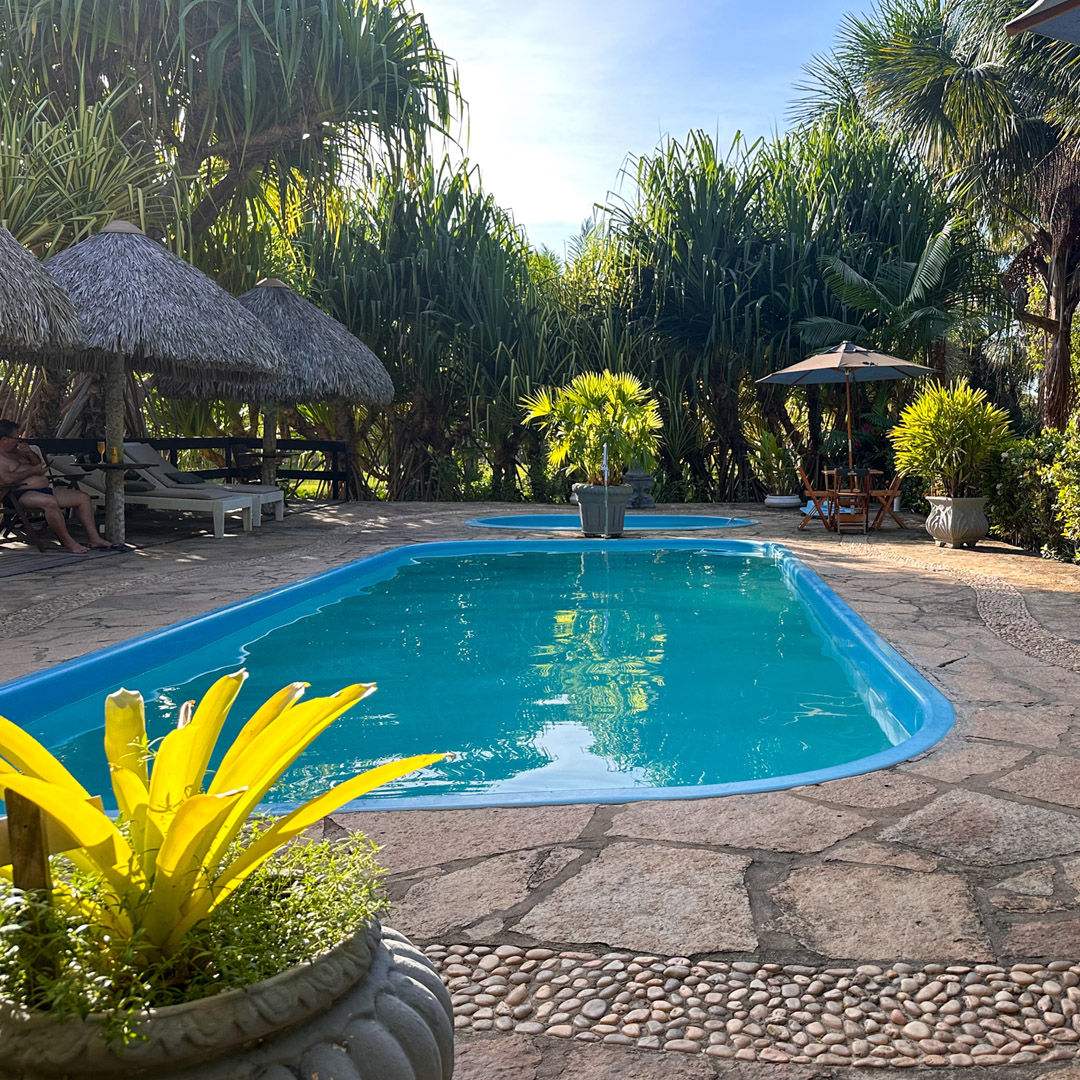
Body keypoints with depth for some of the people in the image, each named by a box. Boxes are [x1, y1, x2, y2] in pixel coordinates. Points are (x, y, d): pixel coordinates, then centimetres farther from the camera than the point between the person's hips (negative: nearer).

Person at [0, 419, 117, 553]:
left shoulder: (15, 451, 22)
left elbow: (38, 463, 29)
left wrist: (30, 453, 6)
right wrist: (33, 471, -11)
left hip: (43, 490, 10)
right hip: (20, 495, -10)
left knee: (83, 497, 4)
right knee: (50, 502, -41)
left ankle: (94, 538, -1)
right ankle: (68, 543, -32)